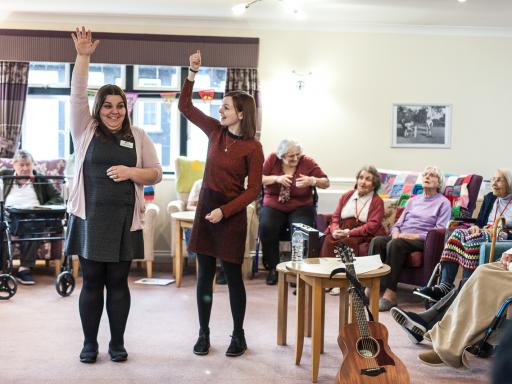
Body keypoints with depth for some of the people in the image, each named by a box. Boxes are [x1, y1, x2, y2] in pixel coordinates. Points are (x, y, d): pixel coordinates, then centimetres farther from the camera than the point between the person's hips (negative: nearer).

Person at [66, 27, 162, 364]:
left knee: (118, 282, 7)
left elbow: (156, 173, 5)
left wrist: (130, 172, -13)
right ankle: (89, 343, 17)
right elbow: (78, 95, -7)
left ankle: (118, 342, 19)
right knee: (91, 282, 6)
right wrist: (83, 56, -16)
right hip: (89, 218, 0)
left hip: (124, 220, 1)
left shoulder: (138, 137, 6)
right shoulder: (86, 130, 5)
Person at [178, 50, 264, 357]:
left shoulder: (252, 148, -11)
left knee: (233, 275, 5)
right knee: (205, 274, 8)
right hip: (205, 207, 5)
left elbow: (253, 190, -11)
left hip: (231, 214, -4)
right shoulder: (215, 131, 3)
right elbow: (185, 106, 7)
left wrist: (224, 211, -17)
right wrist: (193, 72, -3)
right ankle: (204, 333, 17)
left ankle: (239, 335, 19)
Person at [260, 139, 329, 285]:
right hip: (273, 206, 1)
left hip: (300, 207, -1)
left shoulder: (307, 162, -1)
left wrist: (312, 181, -21)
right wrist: (276, 178, -19)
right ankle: (273, 268, -11)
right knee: (266, 228, -30)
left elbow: (326, 183, 0)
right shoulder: (272, 159, 0)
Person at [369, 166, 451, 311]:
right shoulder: (413, 200, 29)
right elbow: (398, 223, 25)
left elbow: (440, 231, -3)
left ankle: (390, 293, -40)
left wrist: (415, 236, -15)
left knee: (395, 244, -37)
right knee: (377, 241, -26)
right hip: (401, 236, 6)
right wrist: (395, 232, 1)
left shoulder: (443, 202, 10)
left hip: (421, 239, -5)